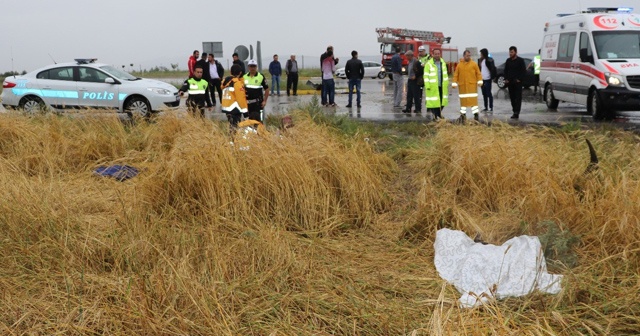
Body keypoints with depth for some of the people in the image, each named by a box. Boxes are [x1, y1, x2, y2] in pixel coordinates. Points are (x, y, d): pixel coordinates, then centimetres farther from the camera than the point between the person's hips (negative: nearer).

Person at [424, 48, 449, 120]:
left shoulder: (443, 63, 13)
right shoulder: (429, 64, -6)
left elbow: (445, 75, 20)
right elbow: (426, 76, -9)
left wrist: (447, 83, 16)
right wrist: (427, 86, -14)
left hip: (442, 87, 6)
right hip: (433, 87, -6)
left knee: (442, 101, 9)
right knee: (434, 102, -6)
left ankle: (439, 114, 26)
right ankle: (435, 116, 3)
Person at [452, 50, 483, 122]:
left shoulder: (474, 64, 3)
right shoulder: (459, 65, 6)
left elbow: (478, 73, 1)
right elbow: (456, 75, 7)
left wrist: (479, 81, -8)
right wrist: (454, 83, -1)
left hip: (472, 85, -2)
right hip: (462, 86, 2)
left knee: (473, 100, -5)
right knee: (463, 100, 7)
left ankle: (476, 114, -1)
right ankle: (463, 114, 15)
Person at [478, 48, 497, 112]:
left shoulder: (489, 60, -11)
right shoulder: (480, 60, 12)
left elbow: (492, 69, -14)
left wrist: (492, 77, -19)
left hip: (487, 79, -8)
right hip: (482, 79, 8)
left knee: (489, 93, -4)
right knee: (484, 94, 12)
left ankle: (491, 108, 1)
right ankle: (486, 108, 20)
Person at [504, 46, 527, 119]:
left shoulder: (520, 60, -2)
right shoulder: (508, 60, 13)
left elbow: (524, 71, -4)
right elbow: (505, 70, 20)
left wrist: (519, 79, -13)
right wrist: (506, 79, 6)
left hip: (517, 82, -5)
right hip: (510, 82, 5)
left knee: (518, 98, -9)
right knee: (512, 98, 6)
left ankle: (516, 113, -15)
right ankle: (515, 112, 13)